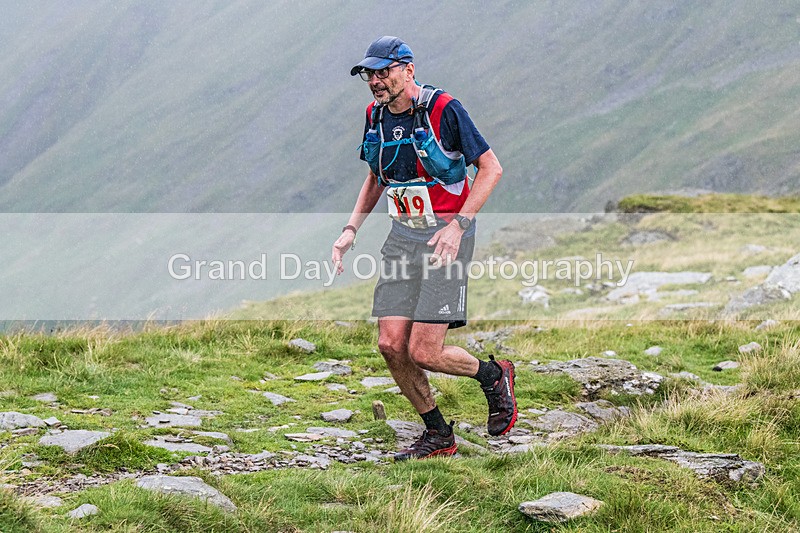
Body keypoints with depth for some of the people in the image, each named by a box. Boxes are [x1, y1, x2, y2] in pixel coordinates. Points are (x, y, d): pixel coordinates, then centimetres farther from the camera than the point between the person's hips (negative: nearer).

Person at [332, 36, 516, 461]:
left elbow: (491, 168, -10)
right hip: (402, 236, 6)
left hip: (446, 237, -6)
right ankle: (438, 436, 15)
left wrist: (458, 226, -18)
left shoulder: (443, 109, -14)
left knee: (424, 353, -12)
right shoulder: (375, 115, 6)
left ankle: (494, 377, 18)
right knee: (391, 345, -3)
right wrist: (351, 228, 8)